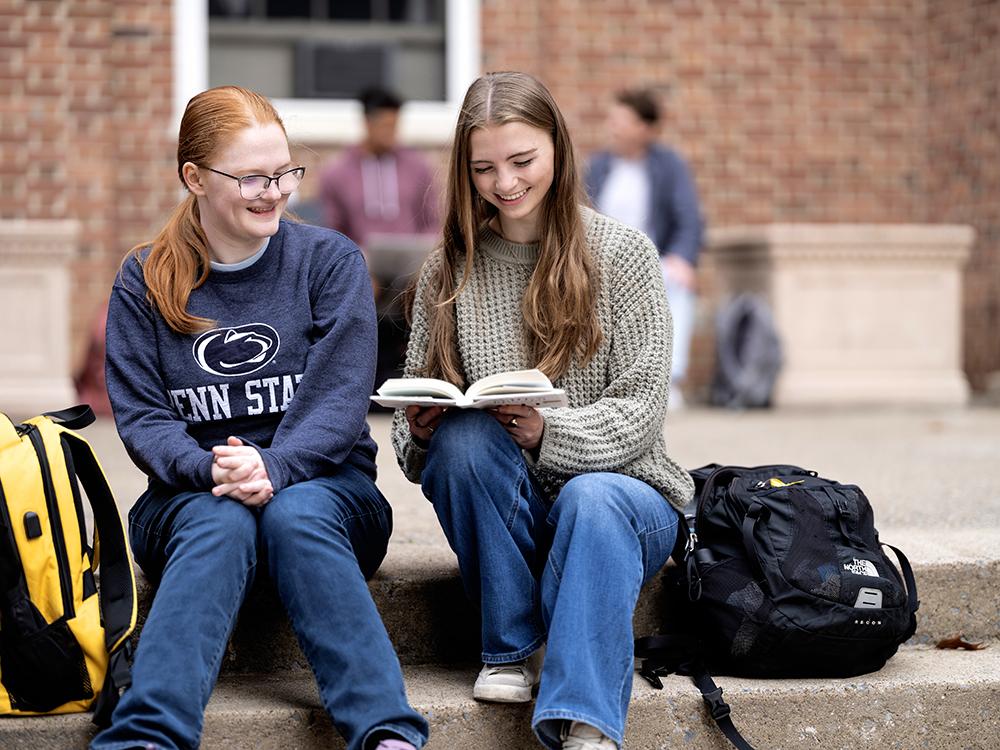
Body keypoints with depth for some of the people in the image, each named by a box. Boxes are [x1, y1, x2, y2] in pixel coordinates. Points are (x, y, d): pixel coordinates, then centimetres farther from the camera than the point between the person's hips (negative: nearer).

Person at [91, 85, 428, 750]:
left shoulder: (330, 260, 3)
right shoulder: (145, 282, 6)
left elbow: (340, 399, -7)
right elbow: (141, 418, -2)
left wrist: (273, 466, -26)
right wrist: (209, 469, -23)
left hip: (321, 483, 0)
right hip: (189, 499, 0)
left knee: (295, 515, -34)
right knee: (223, 523, -34)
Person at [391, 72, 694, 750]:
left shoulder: (622, 254, -2)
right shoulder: (449, 272, 5)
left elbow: (641, 408, -8)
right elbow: (415, 413, 7)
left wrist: (548, 433, -26)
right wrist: (420, 433, -18)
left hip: (618, 491, -2)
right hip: (505, 513, 2)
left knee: (593, 499, -36)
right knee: (464, 432, -29)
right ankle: (516, 648, -16)